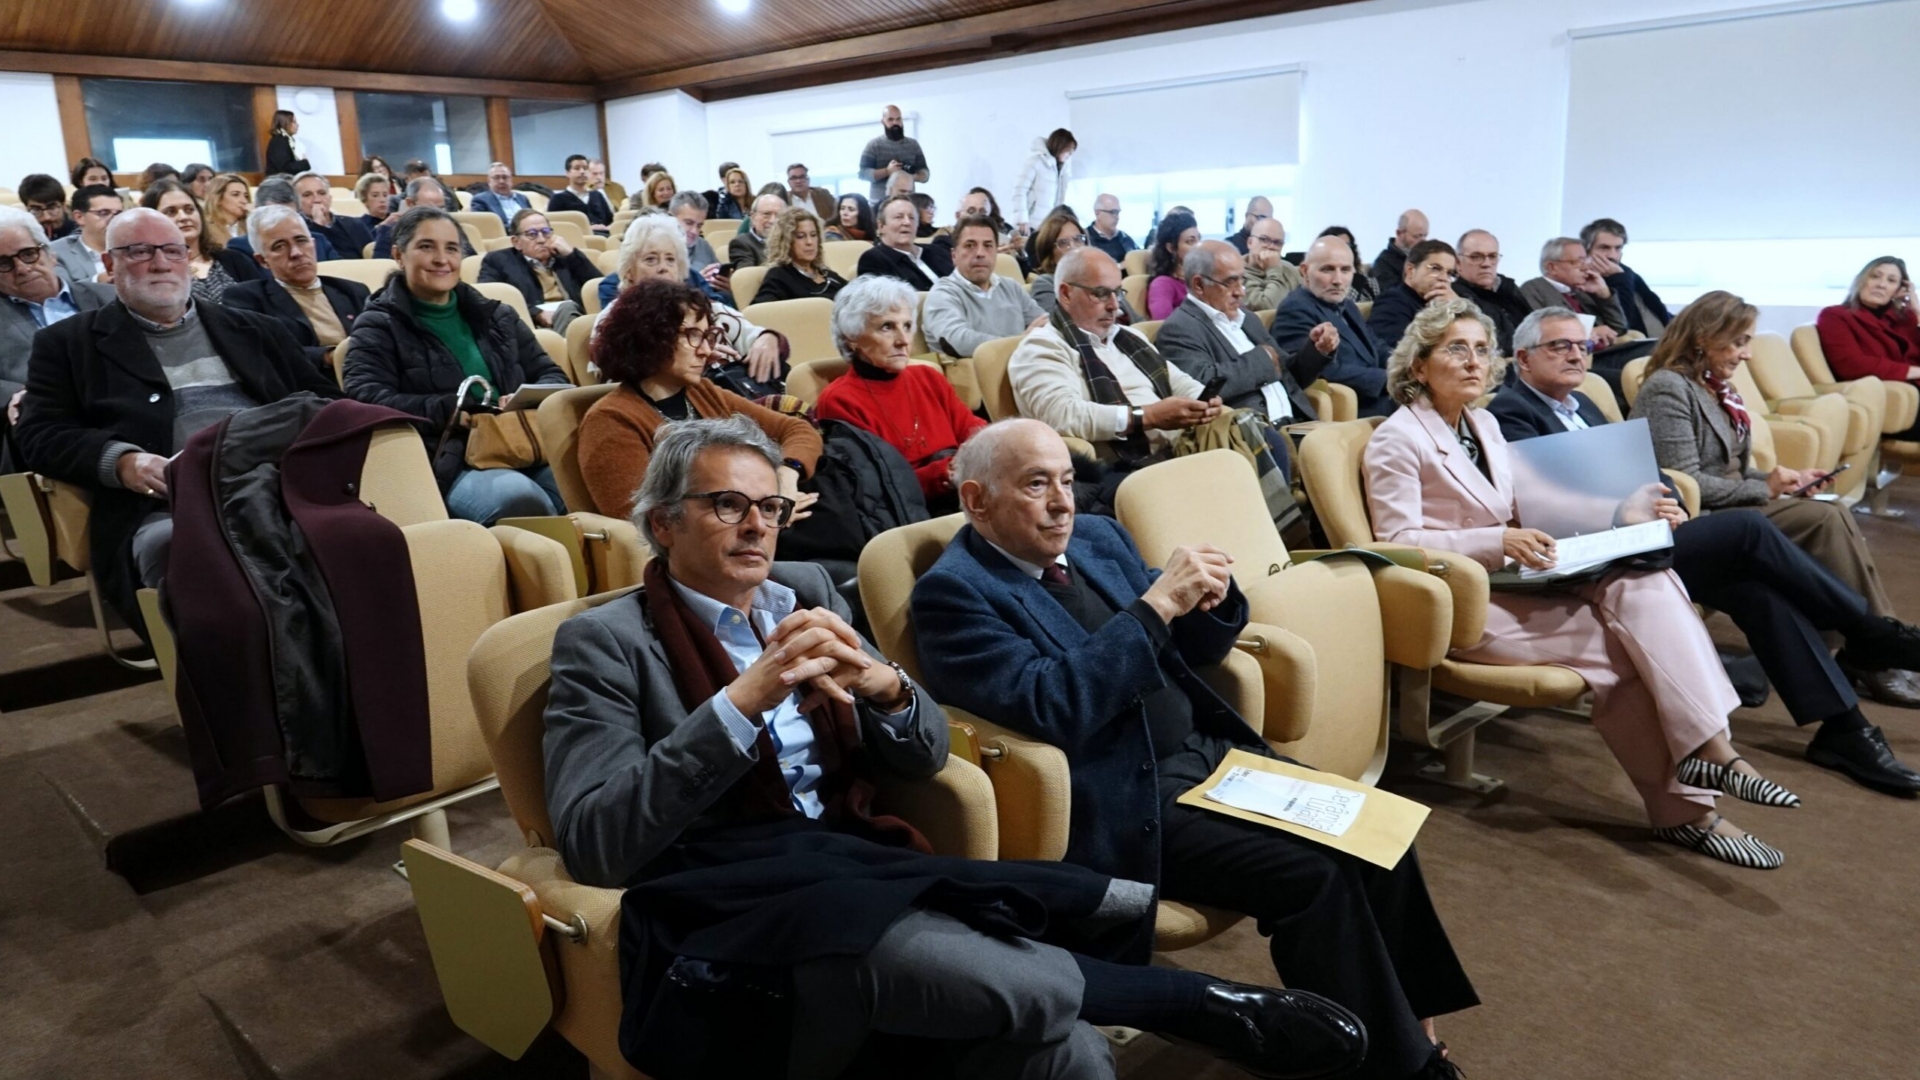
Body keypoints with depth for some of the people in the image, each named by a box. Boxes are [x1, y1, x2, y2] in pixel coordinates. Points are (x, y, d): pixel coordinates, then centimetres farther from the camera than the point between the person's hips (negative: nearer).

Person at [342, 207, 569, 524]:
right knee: (519, 498, -38)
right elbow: (367, 401, -4)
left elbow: (549, 374, 24)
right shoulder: (377, 327, 11)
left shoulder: (496, 315, 25)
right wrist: (452, 410, -17)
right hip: (449, 465, -4)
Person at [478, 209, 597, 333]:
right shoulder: (498, 260, 15)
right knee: (566, 309, -33)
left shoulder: (565, 257, 25)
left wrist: (572, 254, 9)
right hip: (533, 324, -4)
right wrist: (537, 313, -15)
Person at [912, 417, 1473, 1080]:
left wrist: (1211, 600, -8)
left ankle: (1411, 1024, 13)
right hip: (1123, 798, -7)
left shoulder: (1097, 537, 9)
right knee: (1314, 874, -20)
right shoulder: (953, 592, -13)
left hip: (1212, 749, 8)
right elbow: (1051, 708, -25)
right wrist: (1154, 605, -27)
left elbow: (1192, 652, 15)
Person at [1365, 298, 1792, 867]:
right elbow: (1397, 541, -14)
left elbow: (1520, 513, 19)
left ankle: (1708, 746, -29)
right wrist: (1497, 542, -26)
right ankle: (1684, 809, -12)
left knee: (1642, 579, -21)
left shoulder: (1485, 425, 19)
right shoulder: (1397, 439, -7)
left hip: (1511, 581, 7)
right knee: (1618, 648, -22)